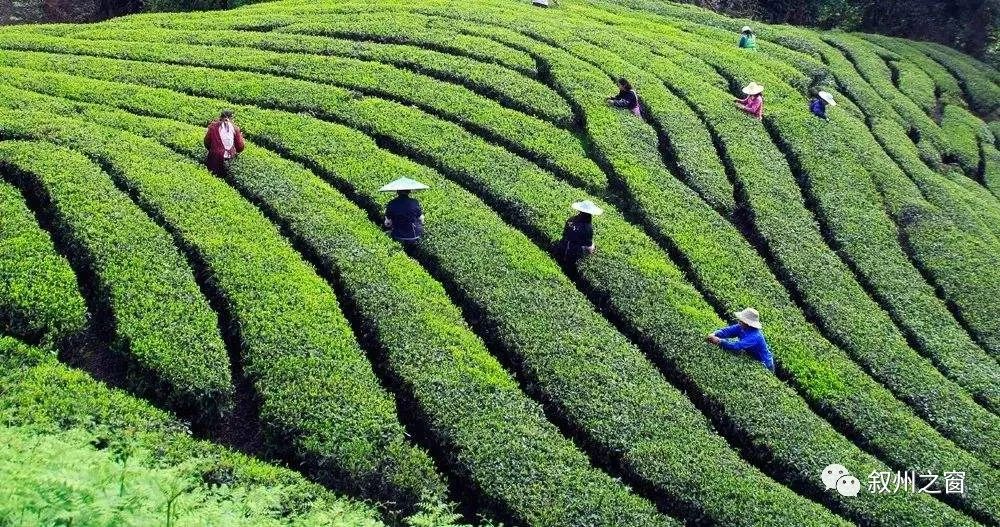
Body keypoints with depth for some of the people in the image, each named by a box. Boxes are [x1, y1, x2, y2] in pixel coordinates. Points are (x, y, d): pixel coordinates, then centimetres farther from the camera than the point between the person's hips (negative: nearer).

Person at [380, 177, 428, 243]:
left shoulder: (391, 204, -13)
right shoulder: (415, 203, -15)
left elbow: (387, 224, -6)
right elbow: (421, 220, -4)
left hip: (397, 237, 1)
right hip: (414, 237, -1)